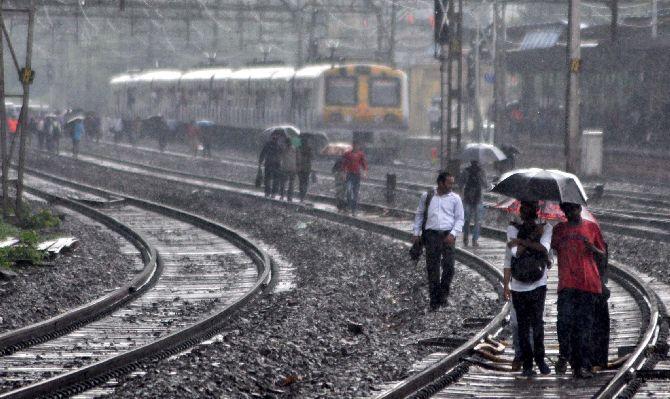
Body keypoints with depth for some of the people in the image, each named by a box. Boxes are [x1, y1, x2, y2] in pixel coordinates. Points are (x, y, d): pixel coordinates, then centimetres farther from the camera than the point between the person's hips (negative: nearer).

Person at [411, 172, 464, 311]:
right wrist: (416, 232, 8)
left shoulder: (455, 198, 8)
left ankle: (443, 295, 9)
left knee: (448, 266, -11)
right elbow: (419, 214, 17)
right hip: (431, 234, 0)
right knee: (432, 268, 0)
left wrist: (453, 234, -9)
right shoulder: (427, 196, 10)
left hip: (448, 235, 0)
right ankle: (434, 301, 6)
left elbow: (460, 219, 6)